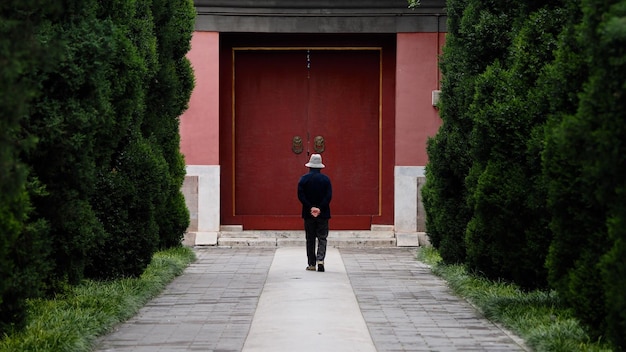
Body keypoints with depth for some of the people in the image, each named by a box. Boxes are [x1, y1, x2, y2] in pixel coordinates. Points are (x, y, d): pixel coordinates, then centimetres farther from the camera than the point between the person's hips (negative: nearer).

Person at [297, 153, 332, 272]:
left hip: (308, 214, 1)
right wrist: (320, 208, -11)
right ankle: (320, 260, -15)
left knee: (310, 239, 9)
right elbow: (329, 196, -9)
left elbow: (300, 195, -10)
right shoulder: (326, 179, -1)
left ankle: (311, 264, 9)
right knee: (322, 238, 4)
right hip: (323, 214, -1)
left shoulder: (304, 179, -1)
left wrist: (311, 208, -10)